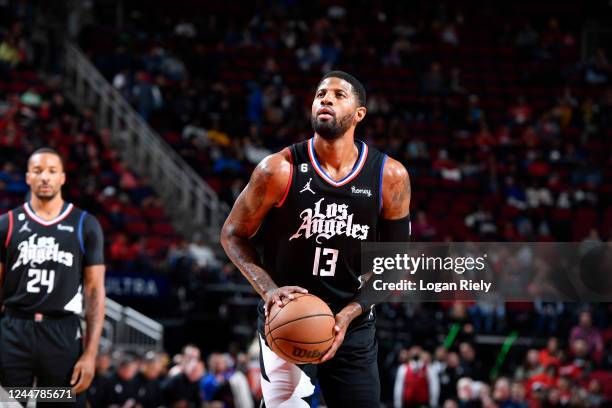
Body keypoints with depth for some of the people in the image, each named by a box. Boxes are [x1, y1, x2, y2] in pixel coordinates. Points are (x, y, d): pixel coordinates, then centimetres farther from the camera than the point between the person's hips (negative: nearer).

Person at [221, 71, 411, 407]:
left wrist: (350, 313, -11)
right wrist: (269, 290, -17)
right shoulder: (280, 170, -13)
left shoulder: (390, 177, -7)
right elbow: (233, 235, -2)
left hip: (354, 327, 3)